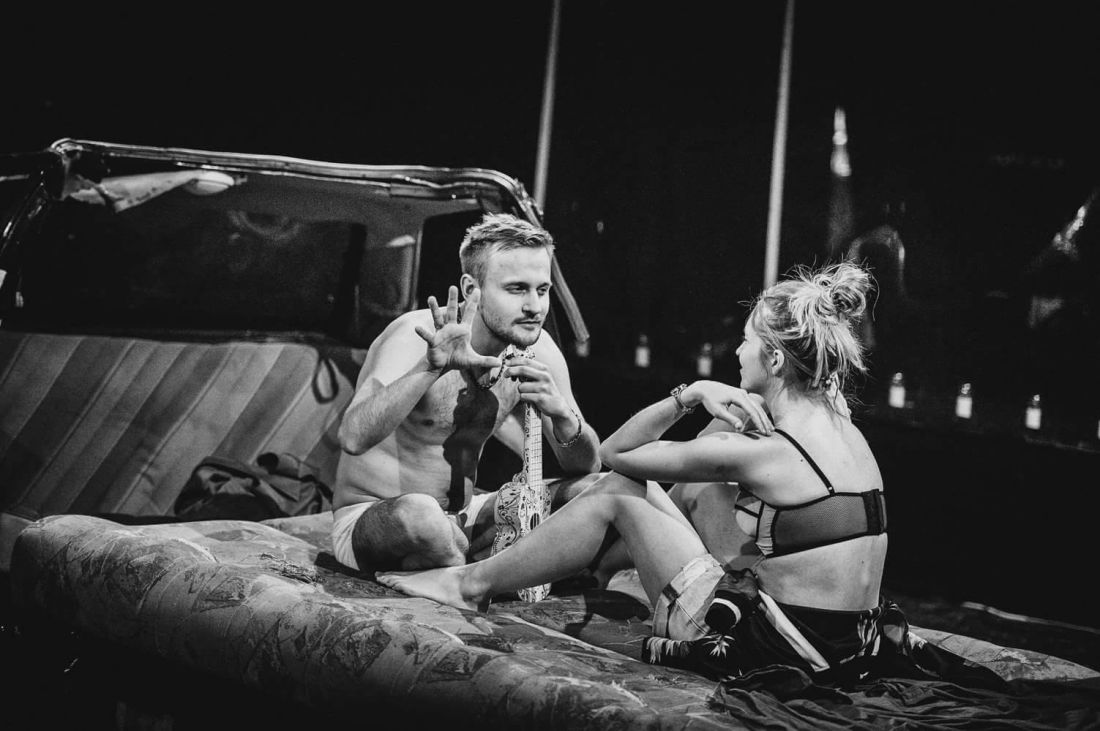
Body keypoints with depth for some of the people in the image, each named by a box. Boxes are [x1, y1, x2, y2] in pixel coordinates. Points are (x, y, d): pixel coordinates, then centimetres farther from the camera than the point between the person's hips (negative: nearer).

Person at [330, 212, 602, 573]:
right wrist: (431, 367, -48)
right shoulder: (416, 338, -20)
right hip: (366, 517, -6)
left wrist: (562, 414, -21)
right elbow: (353, 438, -36)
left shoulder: (537, 350, -3)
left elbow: (587, 467, 0)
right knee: (419, 511, -41)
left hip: (462, 521, 6)